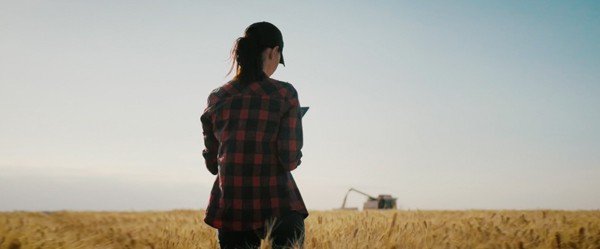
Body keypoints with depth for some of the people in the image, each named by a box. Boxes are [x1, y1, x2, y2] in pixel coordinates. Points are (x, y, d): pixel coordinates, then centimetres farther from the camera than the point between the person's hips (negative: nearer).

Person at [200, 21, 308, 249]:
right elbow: (290, 160, -11)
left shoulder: (216, 98, 5)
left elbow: (212, 163, 10)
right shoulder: (285, 94, -6)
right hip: (278, 205, -3)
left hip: (230, 205, 4)